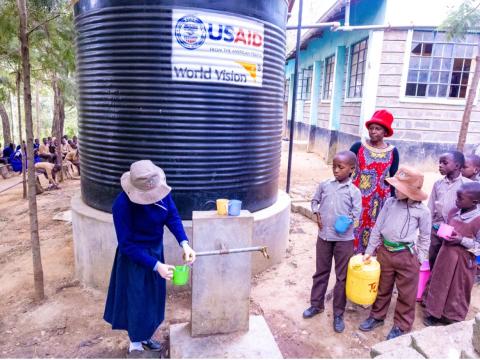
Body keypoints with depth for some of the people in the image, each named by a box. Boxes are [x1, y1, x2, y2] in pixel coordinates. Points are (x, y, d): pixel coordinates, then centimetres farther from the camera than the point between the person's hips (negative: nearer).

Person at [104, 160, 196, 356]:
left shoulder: (161, 190, -17)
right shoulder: (122, 205, -30)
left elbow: (172, 216, -7)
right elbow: (127, 245, -24)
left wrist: (184, 243, -22)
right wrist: (156, 266, -26)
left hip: (156, 250, 5)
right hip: (134, 258, -5)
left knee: (153, 298, 20)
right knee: (136, 301, 10)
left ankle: (144, 336, 45)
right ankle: (135, 345, 36)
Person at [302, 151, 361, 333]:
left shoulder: (354, 191, -8)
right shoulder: (324, 185, 0)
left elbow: (356, 214, -8)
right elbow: (315, 201, 13)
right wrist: (318, 215, -2)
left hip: (344, 239, -2)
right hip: (324, 236, 3)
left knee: (342, 277, 8)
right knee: (321, 272, 16)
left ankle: (338, 313, 22)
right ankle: (316, 304, 33)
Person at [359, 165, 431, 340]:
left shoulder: (422, 211, -10)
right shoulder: (389, 203, -3)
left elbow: (425, 237, 2)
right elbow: (377, 228, 3)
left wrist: (419, 258, 1)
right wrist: (369, 250, 4)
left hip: (407, 255, -3)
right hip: (385, 251, 3)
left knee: (407, 293, 11)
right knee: (382, 288, 19)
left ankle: (401, 325, 30)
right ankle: (377, 316, 38)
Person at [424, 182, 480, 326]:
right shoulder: (454, 211, -2)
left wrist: (462, 240, -24)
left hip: (463, 260, -5)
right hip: (446, 254, 5)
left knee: (457, 291, 13)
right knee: (439, 284, 16)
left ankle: (453, 319, 34)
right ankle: (434, 313, 33)